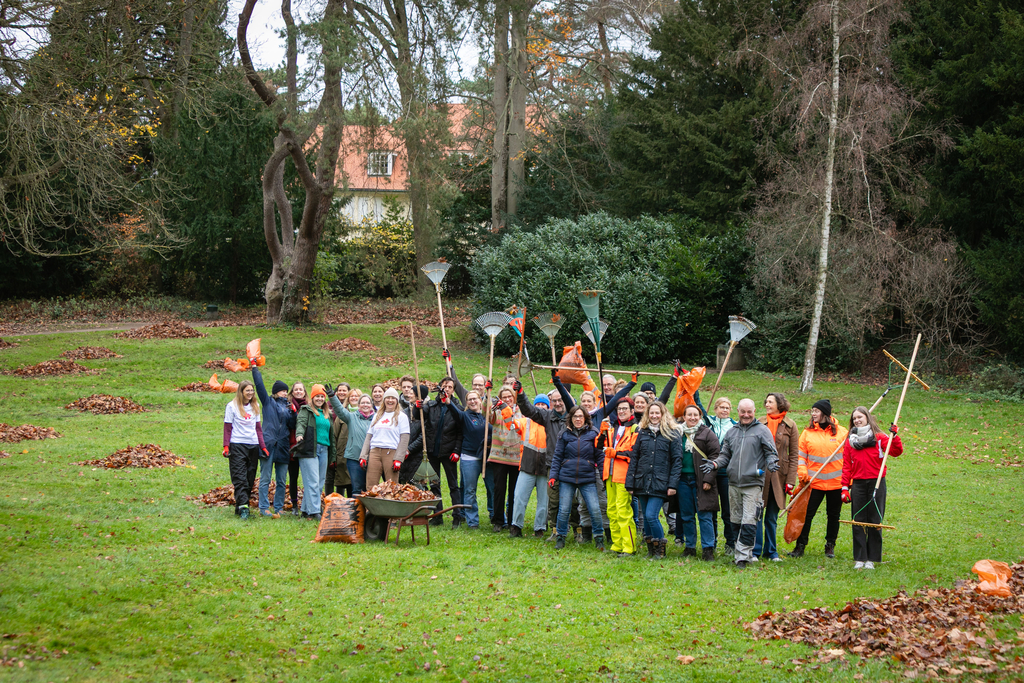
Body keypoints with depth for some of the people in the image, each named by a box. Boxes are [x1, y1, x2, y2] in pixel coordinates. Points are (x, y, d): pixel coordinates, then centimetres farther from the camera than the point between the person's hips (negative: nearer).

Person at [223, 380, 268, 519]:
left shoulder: (255, 407, 14)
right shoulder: (232, 406, 0)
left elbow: (258, 428, 15)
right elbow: (227, 428, -1)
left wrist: (263, 446, 8)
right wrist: (226, 446, -10)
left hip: (253, 445, 5)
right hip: (237, 445, -5)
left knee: (250, 478, 3)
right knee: (239, 478, -13)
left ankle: (239, 508, 8)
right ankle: (243, 506, -23)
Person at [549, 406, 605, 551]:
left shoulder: (593, 434, 3)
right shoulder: (565, 434, 6)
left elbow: (600, 456, 7)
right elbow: (557, 456, 8)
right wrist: (553, 476, 1)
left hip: (588, 479, -1)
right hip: (567, 478, 1)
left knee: (595, 510, -7)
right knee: (564, 510, 3)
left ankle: (599, 537, 9)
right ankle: (560, 537, 19)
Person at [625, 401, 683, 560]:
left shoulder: (672, 434, 0)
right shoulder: (642, 433, 11)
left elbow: (677, 461, -3)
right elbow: (634, 458, 11)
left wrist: (672, 484, -10)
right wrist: (630, 482, 5)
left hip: (660, 483, -4)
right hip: (642, 482, 4)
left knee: (651, 515, -13)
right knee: (646, 517, 8)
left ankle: (660, 550, 2)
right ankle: (650, 550, 20)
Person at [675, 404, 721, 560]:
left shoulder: (707, 434, -1)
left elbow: (714, 458, -5)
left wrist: (708, 479, -12)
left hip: (700, 480, -4)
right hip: (683, 479, 4)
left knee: (704, 515, -6)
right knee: (686, 516, 8)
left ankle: (708, 549, -3)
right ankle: (689, 547, 17)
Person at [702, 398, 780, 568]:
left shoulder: (762, 431, 4)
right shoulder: (732, 432, 17)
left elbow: (771, 453, 2)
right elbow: (725, 455, 20)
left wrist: (771, 463, -19)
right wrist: (714, 464, 2)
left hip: (753, 483, -5)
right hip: (733, 483, 5)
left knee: (748, 522, -11)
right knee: (736, 519, 9)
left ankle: (743, 556, -12)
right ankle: (740, 552, 20)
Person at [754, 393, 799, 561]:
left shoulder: (790, 426, 3)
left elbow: (794, 455, 3)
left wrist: (790, 481, -3)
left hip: (778, 476, 0)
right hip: (759, 475, 0)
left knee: (772, 517, 8)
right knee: (757, 514, -3)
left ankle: (770, 551, 17)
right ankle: (755, 551, 3)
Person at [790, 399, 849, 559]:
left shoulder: (841, 432, 1)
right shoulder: (807, 432, 4)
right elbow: (801, 454, 7)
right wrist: (802, 471, -9)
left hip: (836, 482, 0)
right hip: (814, 482, 0)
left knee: (833, 515, 9)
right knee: (807, 513, -4)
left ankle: (830, 546, 22)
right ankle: (800, 545, 6)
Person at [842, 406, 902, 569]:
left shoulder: (879, 438, 4)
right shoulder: (850, 441, 12)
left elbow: (896, 452, -7)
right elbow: (846, 466, 11)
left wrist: (895, 436, -19)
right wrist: (845, 488, 6)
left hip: (876, 483, -2)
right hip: (858, 484, 2)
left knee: (875, 522, 0)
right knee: (858, 522, -1)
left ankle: (872, 558, 8)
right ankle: (859, 558, 6)